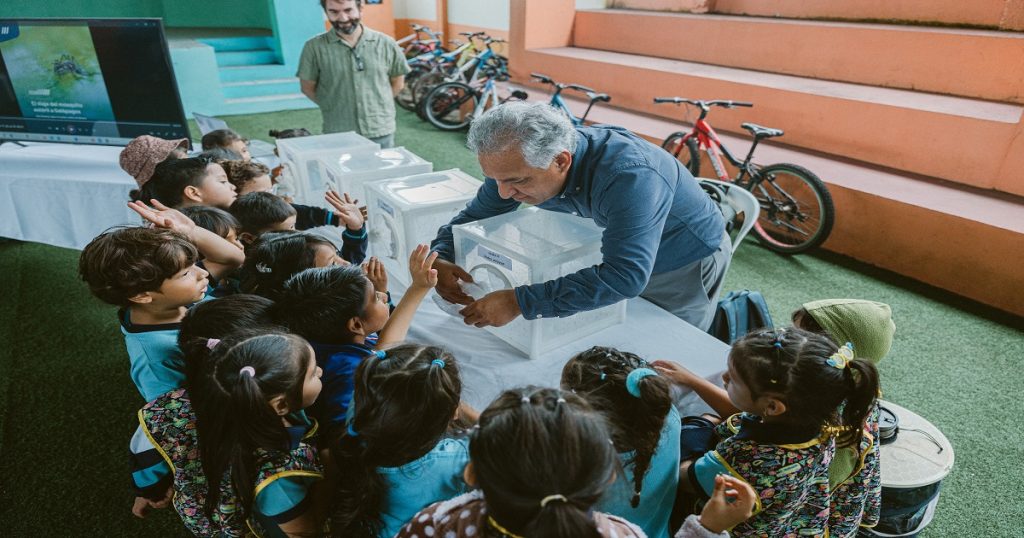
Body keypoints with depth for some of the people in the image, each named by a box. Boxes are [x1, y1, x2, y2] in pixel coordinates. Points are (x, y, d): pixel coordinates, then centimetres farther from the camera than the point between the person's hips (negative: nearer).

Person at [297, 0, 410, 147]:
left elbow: (398, 83, 12)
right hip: (337, 136, -1)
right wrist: (334, 107, -2)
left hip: (381, 133, 2)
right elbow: (308, 88, 5)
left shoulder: (385, 43, 2)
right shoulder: (315, 47, -3)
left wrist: (377, 105, 5)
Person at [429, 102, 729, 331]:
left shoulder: (629, 175, -42)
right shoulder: (521, 162, -20)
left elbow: (624, 277, -50)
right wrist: (440, 259, -29)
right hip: (621, 261, 6)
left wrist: (519, 302, -52)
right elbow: (474, 216, -8)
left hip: (686, 267, -5)